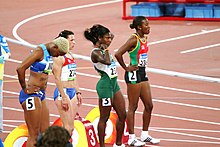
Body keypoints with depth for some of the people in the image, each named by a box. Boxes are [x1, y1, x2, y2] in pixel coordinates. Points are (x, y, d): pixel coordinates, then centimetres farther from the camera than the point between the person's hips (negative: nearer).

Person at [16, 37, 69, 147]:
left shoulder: (49, 54, 14)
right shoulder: (40, 51, -13)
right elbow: (20, 68, -24)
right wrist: (25, 88, -15)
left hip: (41, 95, 9)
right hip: (31, 95, -9)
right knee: (34, 135, -9)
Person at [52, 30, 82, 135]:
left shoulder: (70, 55, 14)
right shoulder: (59, 57, -12)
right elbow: (57, 78, -16)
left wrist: (78, 92, 19)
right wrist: (63, 97, -20)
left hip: (72, 92, 9)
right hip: (62, 92, -9)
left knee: (71, 127, 7)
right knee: (68, 127, -10)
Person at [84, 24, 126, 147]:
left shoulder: (102, 48, 9)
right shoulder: (95, 53, -15)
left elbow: (111, 36, 29)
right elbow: (107, 61, -33)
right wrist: (105, 49, -18)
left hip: (114, 84, 9)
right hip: (105, 85, -9)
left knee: (122, 115, 12)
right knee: (104, 118, 0)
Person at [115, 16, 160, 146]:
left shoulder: (145, 38, 8)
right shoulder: (134, 40, -17)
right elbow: (118, 54, -25)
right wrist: (126, 68, -15)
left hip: (143, 74, 9)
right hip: (134, 74, -9)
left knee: (149, 105, 11)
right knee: (133, 107, -1)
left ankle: (145, 135, 21)